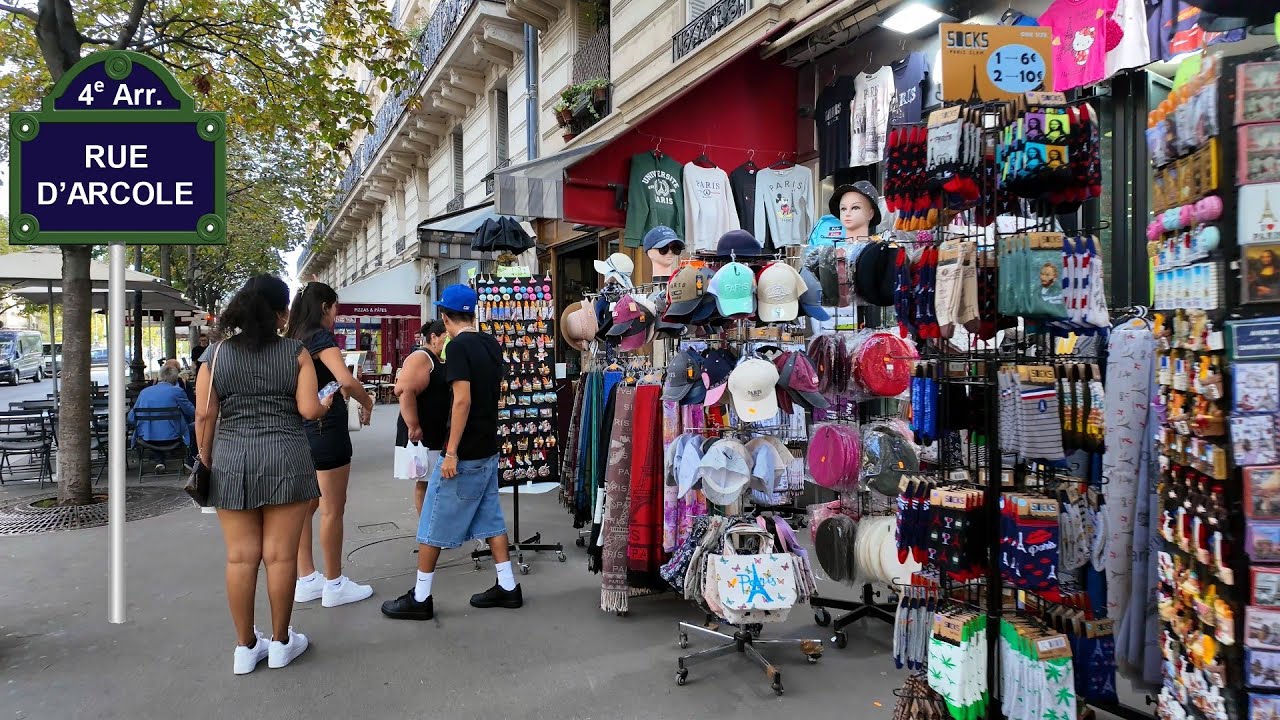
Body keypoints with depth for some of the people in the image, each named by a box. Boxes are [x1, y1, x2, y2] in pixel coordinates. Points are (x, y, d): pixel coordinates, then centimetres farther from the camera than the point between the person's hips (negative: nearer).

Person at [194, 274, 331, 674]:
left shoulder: (216, 355, 3)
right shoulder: (295, 353, -3)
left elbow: (205, 415, 0)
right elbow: (309, 410, -8)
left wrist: (206, 459, 10)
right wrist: (327, 402, 13)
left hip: (230, 465, 2)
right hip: (285, 461, -2)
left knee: (241, 556, 8)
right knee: (280, 555, 5)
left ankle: (245, 647, 18)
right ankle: (281, 642, 17)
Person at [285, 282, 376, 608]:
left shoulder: (295, 340, 10)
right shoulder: (322, 337, -13)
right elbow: (346, 381, -26)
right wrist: (367, 403, -9)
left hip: (303, 431, 9)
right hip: (327, 431, -8)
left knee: (306, 506, 13)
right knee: (332, 509, 0)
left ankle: (306, 580, 22)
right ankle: (335, 585, 9)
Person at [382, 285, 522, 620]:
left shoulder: (458, 346, -16)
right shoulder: (492, 344, 7)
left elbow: (463, 399, -23)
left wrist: (451, 452, -21)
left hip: (464, 453, -8)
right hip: (489, 448, 8)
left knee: (434, 524, 4)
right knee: (491, 519, 15)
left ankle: (420, 598, 13)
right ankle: (507, 587, 19)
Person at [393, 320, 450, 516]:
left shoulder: (443, 361, 15)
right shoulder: (420, 358, -13)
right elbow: (405, 391, -24)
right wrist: (413, 426, -25)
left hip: (441, 432, 9)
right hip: (422, 433, -9)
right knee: (424, 482, -1)